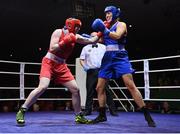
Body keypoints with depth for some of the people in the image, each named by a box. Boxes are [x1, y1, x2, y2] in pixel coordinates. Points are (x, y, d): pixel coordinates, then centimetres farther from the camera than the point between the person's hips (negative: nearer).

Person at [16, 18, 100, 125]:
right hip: (49, 63, -6)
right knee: (43, 87, -25)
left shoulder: (75, 37, 8)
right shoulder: (58, 32, -8)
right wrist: (65, 42, -23)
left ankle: (79, 116, 14)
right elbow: (52, 48, -17)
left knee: (75, 89, 0)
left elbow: (91, 41, 10)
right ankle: (22, 111, -11)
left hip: (61, 66, 6)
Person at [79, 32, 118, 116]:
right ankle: (87, 110, 9)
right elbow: (81, 59, 10)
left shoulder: (103, 47, 14)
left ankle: (112, 110, 0)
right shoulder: (86, 48, 14)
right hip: (91, 71, 1)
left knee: (106, 90, -4)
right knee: (90, 91, 1)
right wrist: (84, 67, -8)